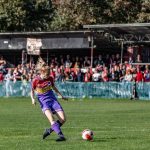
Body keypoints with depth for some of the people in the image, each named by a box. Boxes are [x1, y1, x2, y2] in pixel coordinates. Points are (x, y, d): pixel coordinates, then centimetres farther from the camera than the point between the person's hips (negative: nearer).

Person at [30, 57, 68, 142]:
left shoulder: (50, 78, 2)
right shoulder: (36, 80, -8)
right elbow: (32, 91, 7)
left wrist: (61, 96, 21)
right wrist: (33, 99, -11)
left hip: (53, 100, 4)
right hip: (44, 102, -4)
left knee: (63, 119, -9)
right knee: (51, 119, -30)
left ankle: (49, 130, 11)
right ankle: (61, 135, -36)